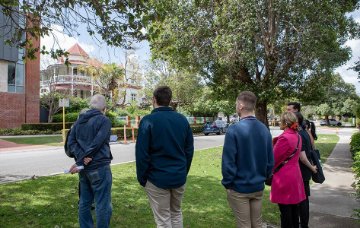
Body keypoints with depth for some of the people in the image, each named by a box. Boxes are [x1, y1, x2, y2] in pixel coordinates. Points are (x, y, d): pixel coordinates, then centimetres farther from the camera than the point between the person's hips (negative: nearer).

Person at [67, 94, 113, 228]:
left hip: (84, 167, 7)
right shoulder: (104, 120, -9)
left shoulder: (79, 120, 12)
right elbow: (96, 144, -17)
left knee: (84, 202, 15)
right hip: (99, 167, -7)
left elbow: (71, 141, 3)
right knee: (103, 204, 1)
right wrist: (80, 163, -12)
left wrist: (81, 157, -10)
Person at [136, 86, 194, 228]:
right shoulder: (183, 119, 3)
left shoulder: (148, 120, -12)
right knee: (176, 213, 22)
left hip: (157, 179, -5)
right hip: (179, 177, 5)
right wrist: (184, 172, 16)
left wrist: (142, 178, -2)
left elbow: (142, 153, -13)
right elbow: (189, 150, 7)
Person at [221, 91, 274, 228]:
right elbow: (270, 160, 3)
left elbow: (228, 161, -19)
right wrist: (263, 177, 16)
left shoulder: (234, 130, -20)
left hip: (239, 188, -5)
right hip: (258, 187, 5)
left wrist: (227, 183, -5)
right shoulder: (264, 129, -2)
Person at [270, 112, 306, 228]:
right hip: (295, 175, 9)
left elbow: (274, 159, -15)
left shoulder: (284, 138, -21)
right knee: (294, 208, 19)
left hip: (284, 177, -9)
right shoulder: (297, 136, 7)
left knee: (285, 211, 3)